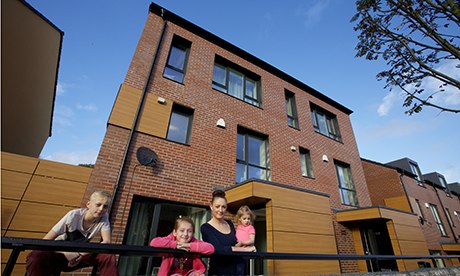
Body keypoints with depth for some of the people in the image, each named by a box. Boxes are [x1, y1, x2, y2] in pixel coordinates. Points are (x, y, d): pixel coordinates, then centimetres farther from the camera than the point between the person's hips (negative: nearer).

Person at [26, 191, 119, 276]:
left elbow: (107, 242, -27)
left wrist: (83, 253, -40)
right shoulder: (74, 215, -24)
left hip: (79, 256, 1)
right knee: (35, 257, -35)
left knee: (108, 256, -28)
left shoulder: (103, 218, -17)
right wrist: (66, 253, -37)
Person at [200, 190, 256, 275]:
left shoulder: (230, 224, 4)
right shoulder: (206, 228, -14)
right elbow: (218, 249, -26)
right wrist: (245, 249, -22)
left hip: (235, 268, 5)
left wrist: (240, 244, -9)